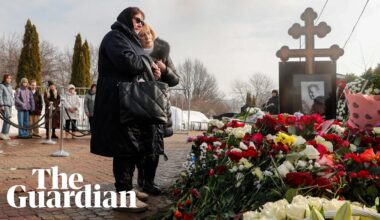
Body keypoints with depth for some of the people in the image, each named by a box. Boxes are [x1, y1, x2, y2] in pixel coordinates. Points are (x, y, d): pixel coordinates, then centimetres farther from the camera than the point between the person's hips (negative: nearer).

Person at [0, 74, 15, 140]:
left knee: (7, 120, 5)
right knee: (7, 119, -15)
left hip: (10, 105, 7)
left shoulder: (10, 87, 18)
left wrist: (13, 102, 14)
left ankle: (5, 134, 9)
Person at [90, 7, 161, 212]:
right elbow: (126, 61, -21)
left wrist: (151, 72, 5)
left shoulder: (130, 40, 28)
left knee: (132, 145, 10)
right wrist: (148, 63, -5)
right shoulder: (115, 37, -4)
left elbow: (137, 68, 27)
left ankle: (126, 188, 19)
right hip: (120, 101, -10)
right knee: (125, 146, -11)